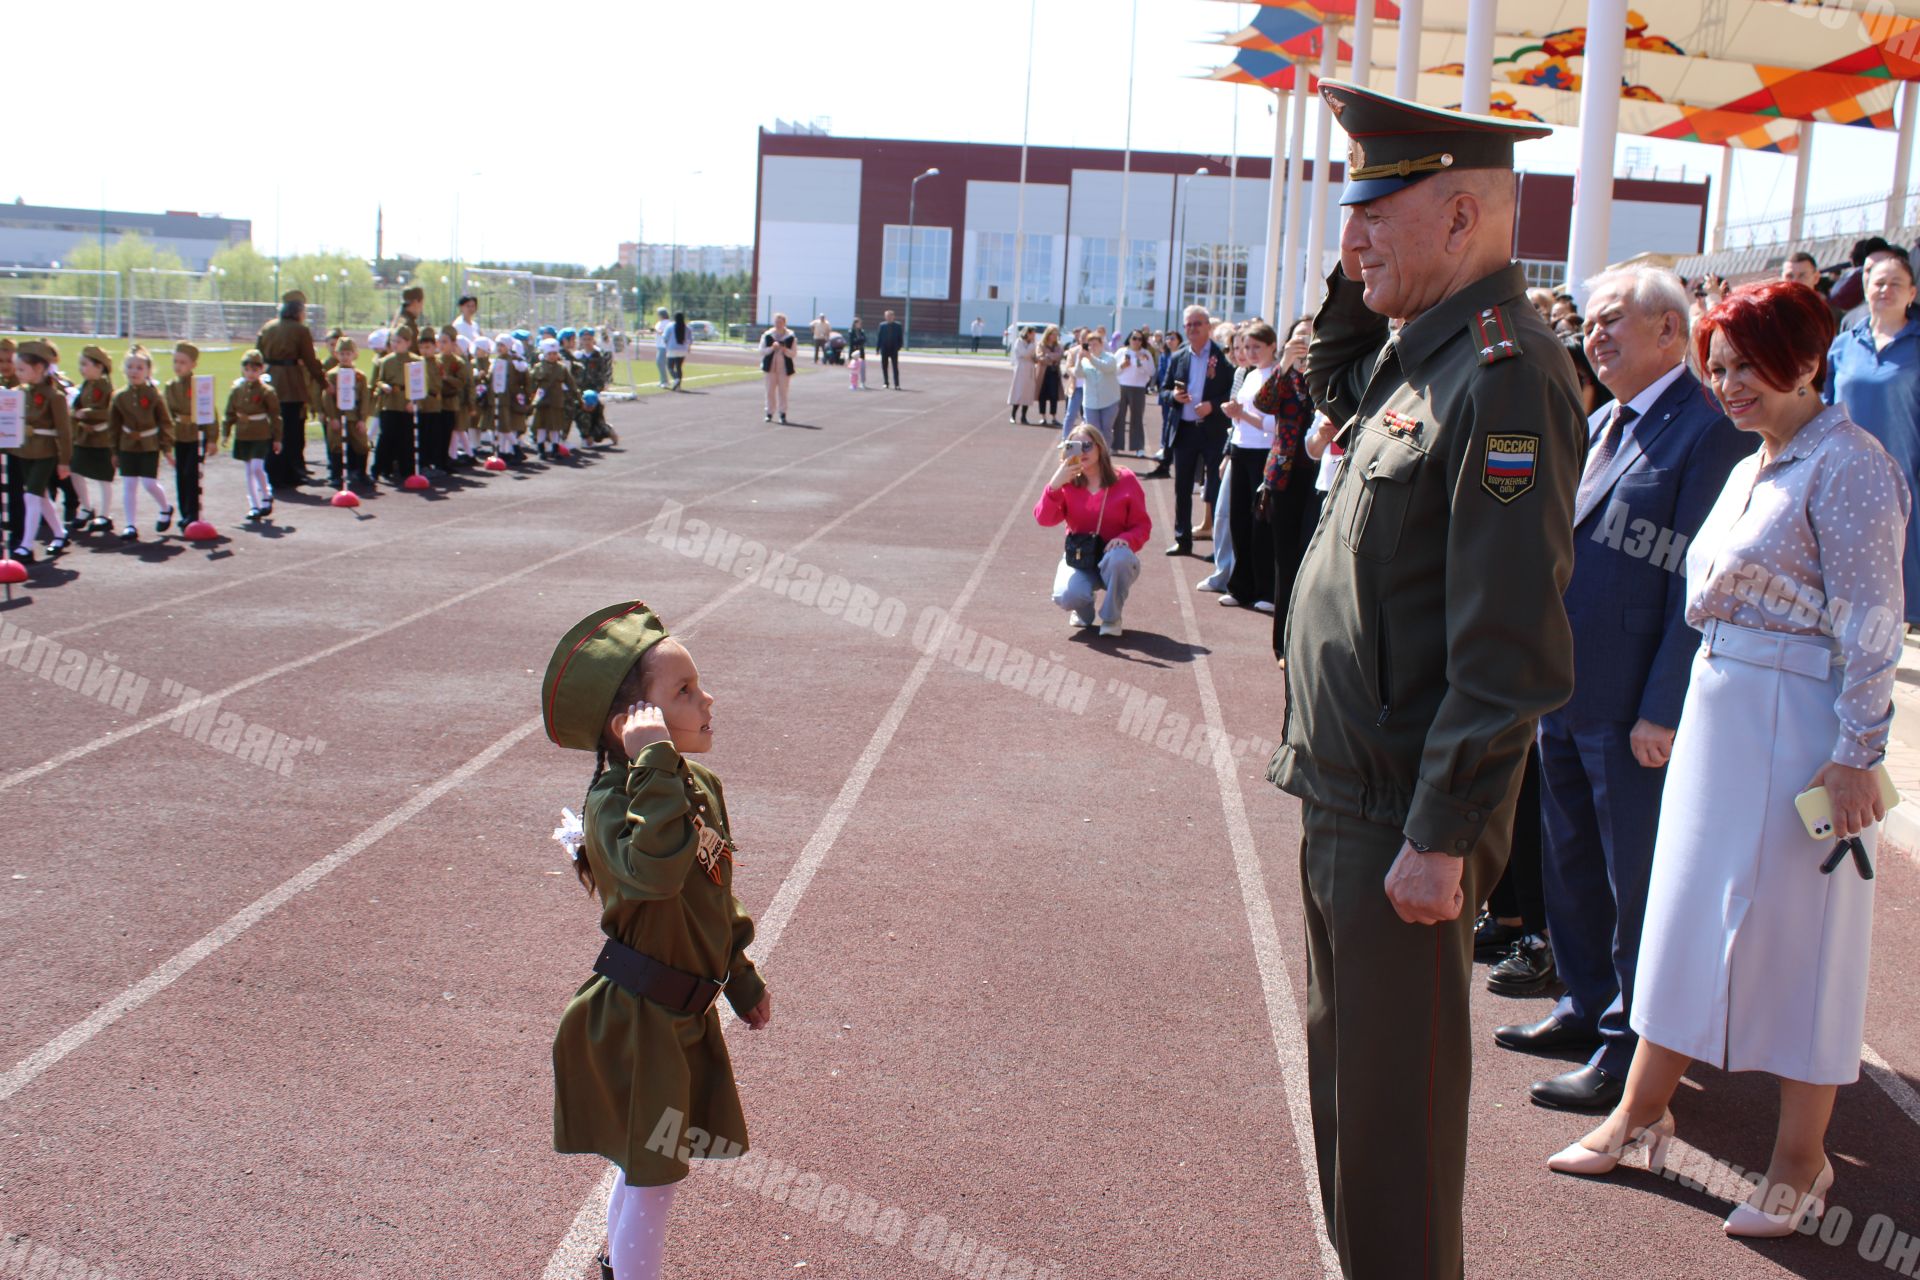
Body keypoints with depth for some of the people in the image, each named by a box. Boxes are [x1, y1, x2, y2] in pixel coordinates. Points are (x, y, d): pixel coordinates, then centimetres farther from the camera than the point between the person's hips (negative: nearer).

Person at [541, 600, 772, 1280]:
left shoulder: (701, 786, 2)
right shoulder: (612, 801, -25)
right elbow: (654, 869, -48)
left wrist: (742, 979, 24)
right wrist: (654, 765, -45)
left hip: (685, 1016, 9)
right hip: (637, 1021, -9)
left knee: (649, 1165, 26)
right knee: (652, 1175, 3)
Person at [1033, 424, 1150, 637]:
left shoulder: (1125, 480, -5)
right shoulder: (1067, 481, -3)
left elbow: (1142, 525, -3)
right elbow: (1044, 519, -17)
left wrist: (1126, 539, -26)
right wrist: (1055, 485, -31)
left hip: (1113, 557, 0)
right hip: (1078, 558, 0)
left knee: (1120, 557, -39)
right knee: (1067, 596, -32)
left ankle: (1112, 617, -10)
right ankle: (1084, 610, 11)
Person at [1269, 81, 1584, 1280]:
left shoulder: (1506, 375, -20)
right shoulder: (1423, 352, 8)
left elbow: (1511, 646, -24)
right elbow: (1340, 389, 32)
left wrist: (1439, 839, -23)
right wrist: (1355, 288, 12)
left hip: (1408, 824, -10)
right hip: (1344, 799, 10)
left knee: (1397, 1105, 5)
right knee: (1348, 1076, 23)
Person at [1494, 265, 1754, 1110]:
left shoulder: (1709, 431, -14)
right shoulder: (1596, 426, 14)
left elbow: (1699, 585, -18)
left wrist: (1663, 710, -19)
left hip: (1633, 710, -8)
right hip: (1563, 692, 9)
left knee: (1638, 881, 4)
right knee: (1570, 863, 19)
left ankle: (1629, 1052, 16)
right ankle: (1588, 1004, 36)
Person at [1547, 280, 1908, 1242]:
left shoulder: (1848, 466, -13)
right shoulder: (1753, 468, 13)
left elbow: (1869, 622, -17)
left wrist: (1857, 754, -19)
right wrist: (1680, 712, 13)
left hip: (1801, 721, -8)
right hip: (1720, 710, 9)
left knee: (1796, 933, 2)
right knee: (1689, 909, 14)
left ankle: (1799, 1161, 17)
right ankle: (1640, 1114, 27)